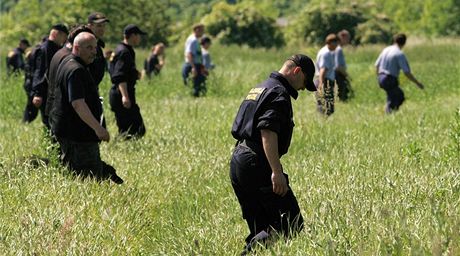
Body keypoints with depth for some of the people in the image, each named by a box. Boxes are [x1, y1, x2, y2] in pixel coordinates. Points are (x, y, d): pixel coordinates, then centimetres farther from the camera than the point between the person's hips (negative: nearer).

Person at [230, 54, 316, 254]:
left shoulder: (259, 89, 23)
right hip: (257, 163, -10)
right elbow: (267, 131, -21)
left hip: (237, 162, 10)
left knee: (260, 229, 12)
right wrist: (277, 172, -27)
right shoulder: (279, 93, -8)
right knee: (293, 223, -11)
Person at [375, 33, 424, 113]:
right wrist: (417, 83, -6)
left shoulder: (386, 50, 9)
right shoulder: (400, 54, -13)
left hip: (381, 78, 8)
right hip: (390, 80, -8)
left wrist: (379, 77, 31)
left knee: (400, 95, 22)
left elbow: (377, 65, 15)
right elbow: (407, 72, -16)